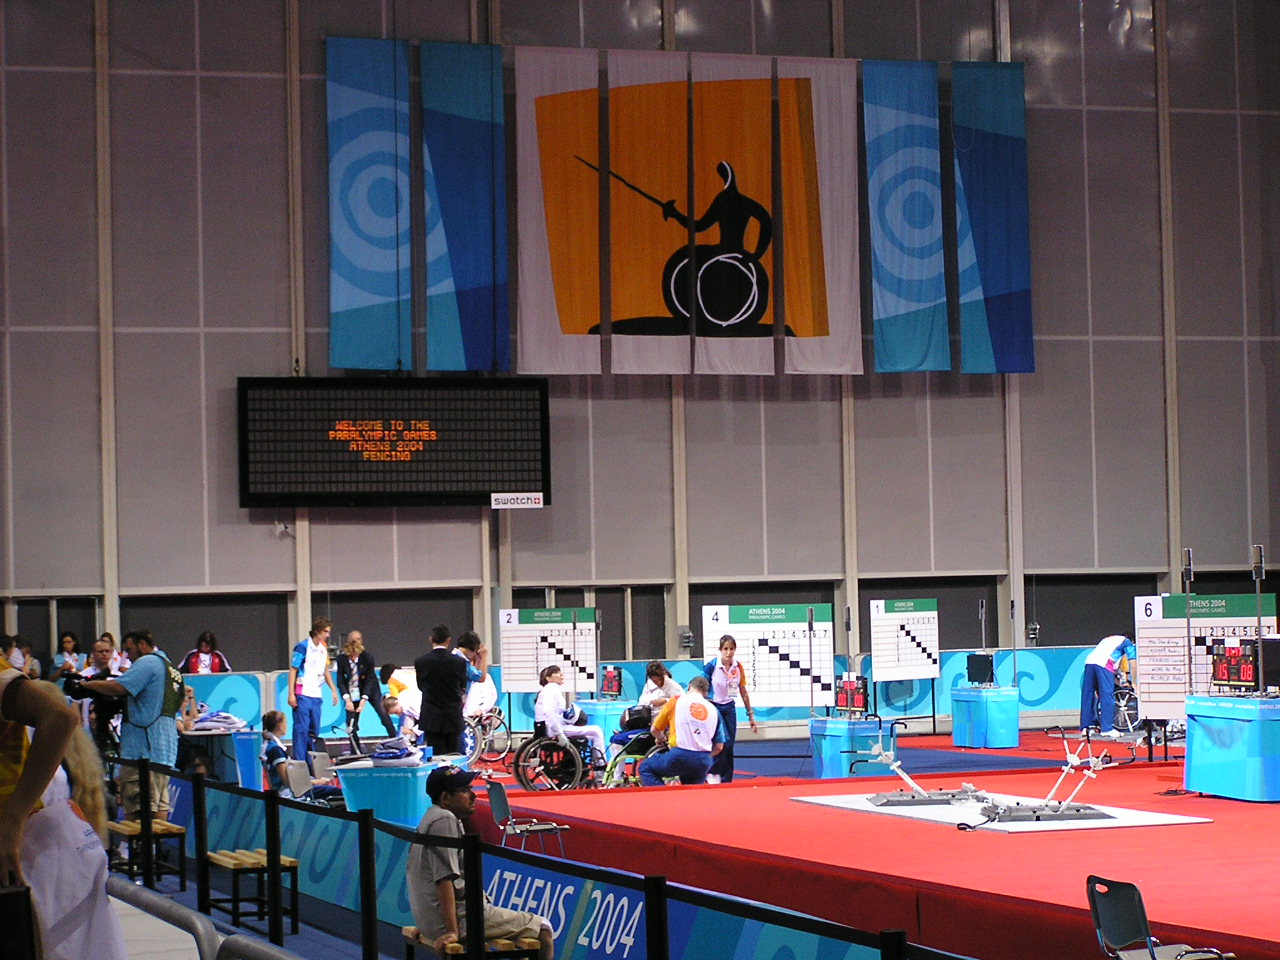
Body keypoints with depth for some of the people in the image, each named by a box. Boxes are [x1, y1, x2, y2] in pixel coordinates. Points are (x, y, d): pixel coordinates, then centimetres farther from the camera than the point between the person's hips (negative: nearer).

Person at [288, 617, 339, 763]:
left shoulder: (323, 648, 12)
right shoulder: (302, 647, -8)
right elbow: (293, 670, -9)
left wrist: (333, 691, 20)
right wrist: (291, 694, -14)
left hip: (316, 695, 7)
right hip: (302, 695, -7)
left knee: (314, 730, 9)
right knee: (301, 729, -8)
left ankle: (311, 763, 16)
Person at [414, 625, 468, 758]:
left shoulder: (421, 662, -7)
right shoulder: (459, 662, -7)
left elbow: (421, 686, 7)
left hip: (431, 719, 0)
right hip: (454, 717, 0)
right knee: (453, 755, 7)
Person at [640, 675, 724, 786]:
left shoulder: (676, 701, 7)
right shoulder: (713, 709, 13)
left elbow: (655, 730, 17)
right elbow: (719, 747, 13)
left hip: (680, 756, -3)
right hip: (704, 763, 3)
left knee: (646, 768, 14)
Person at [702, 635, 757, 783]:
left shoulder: (738, 667, -2)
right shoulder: (712, 665, -16)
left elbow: (743, 693, 8)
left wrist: (751, 715, 11)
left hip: (729, 708, 5)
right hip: (714, 707, -5)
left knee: (730, 746, 3)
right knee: (723, 740, -23)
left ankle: (726, 781, 12)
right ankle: (713, 774, -8)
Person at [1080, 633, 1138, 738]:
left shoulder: (1108, 639, 40)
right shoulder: (1127, 642, 21)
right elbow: (1132, 663, 16)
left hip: (1089, 661, 7)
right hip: (1103, 663, -7)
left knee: (1087, 694, 10)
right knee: (1107, 695, -6)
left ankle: (1085, 727, 11)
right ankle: (1107, 729, -10)